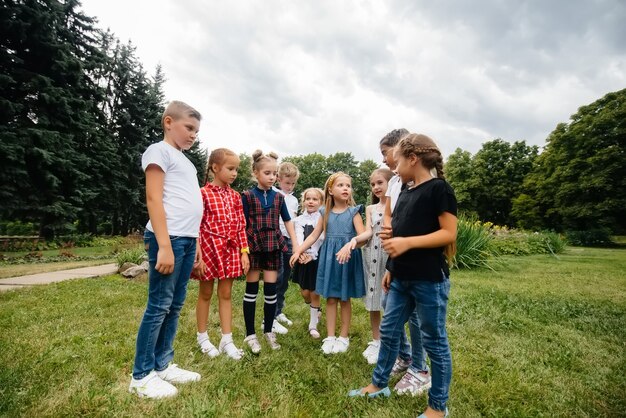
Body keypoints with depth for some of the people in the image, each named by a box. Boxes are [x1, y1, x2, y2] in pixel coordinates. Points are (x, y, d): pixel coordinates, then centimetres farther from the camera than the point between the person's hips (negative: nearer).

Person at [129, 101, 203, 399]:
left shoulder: (185, 161, 22)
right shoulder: (160, 151, -3)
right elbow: (154, 199, -12)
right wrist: (165, 246, -18)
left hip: (187, 240, 9)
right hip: (169, 239, -8)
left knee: (175, 306, 13)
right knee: (159, 306, -1)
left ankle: (163, 365, 25)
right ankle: (142, 376, 13)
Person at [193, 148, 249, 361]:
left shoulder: (235, 196, 6)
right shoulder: (203, 193, -10)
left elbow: (241, 227, 7)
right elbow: (196, 226, -11)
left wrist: (244, 251, 3)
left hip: (230, 249, 5)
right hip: (209, 248, -4)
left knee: (225, 294, 11)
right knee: (206, 293, 12)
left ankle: (227, 340, 20)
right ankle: (202, 337, 29)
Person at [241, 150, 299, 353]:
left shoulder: (278, 197, 6)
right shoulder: (248, 196, -4)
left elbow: (288, 221, 10)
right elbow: (242, 225, -4)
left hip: (273, 247, 3)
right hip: (253, 246, -3)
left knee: (271, 290, 7)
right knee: (251, 289, 7)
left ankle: (268, 331, 24)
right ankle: (250, 334, 19)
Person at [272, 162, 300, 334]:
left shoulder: (294, 200, 15)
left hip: (289, 240, 6)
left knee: (285, 278, 11)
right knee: (277, 277, -7)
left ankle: (279, 312, 24)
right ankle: (271, 317, 1)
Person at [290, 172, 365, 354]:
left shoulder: (353, 212, -4)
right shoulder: (326, 212, 5)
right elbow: (314, 235, 7)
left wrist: (349, 245, -33)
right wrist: (298, 251, -1)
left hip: (347, 258, -2)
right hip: (329, 258, 3)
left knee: (344, 298, 8)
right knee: (330, 298, 9)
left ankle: (344, 336, 24)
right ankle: (330, 337, 21)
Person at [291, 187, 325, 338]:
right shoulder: (299, 219, 3)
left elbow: (319, 239, -14)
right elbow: (299, 238, -12)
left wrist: (311, 255, -27)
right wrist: (301, 253, -30)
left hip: (317, 258, -3)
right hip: (303, 258, 3)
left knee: (315, 293, 4)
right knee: (304, 292, 9)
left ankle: (313, 324, 21)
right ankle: (317, 309, 41)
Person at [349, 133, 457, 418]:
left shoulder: (439, 188, -11)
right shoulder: (405, 193, 13)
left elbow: (449, 234, -18)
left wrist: (407, 242, -24)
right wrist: (390, 235, 7)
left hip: (430, 279, -8)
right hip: (401, 278, 8)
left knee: (434, 341, 7)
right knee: (388, 331, 16)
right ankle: (379, 384, 35)